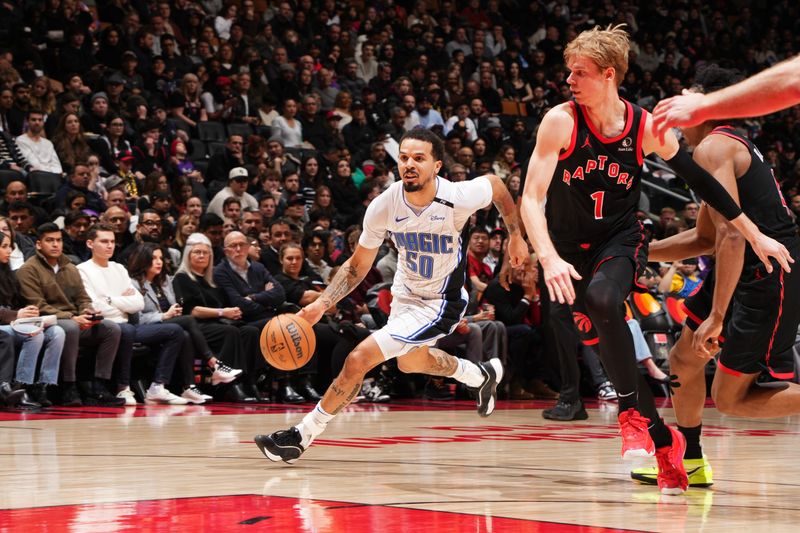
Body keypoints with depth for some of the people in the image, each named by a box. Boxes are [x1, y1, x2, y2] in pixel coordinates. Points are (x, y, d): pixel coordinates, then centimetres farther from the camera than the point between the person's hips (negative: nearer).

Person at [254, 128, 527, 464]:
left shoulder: (458, 198, -30)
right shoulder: (383, 207, -21)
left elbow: (496, 184, -5)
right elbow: (358, 266, -7)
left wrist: (516, 237, 5)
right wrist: (322, 303, -20)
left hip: (439, 302, -6)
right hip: (406, 291, 6)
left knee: (359, 359, -17)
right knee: (410, 362, 33)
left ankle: (302, 436, -2)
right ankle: (483, 375, 59)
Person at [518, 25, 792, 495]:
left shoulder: (646, 128, -11)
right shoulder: (561, 122, -15)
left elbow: (701, 181, 1)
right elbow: (532, 198, -19)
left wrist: (755, 235, 2)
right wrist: (549, 259, -35)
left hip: (621, 239, -1)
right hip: (570, 247, 2)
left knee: (601, 298, -32)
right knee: (606, 343, -9)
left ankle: (633, 412, -17)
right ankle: (663, 441, 8)